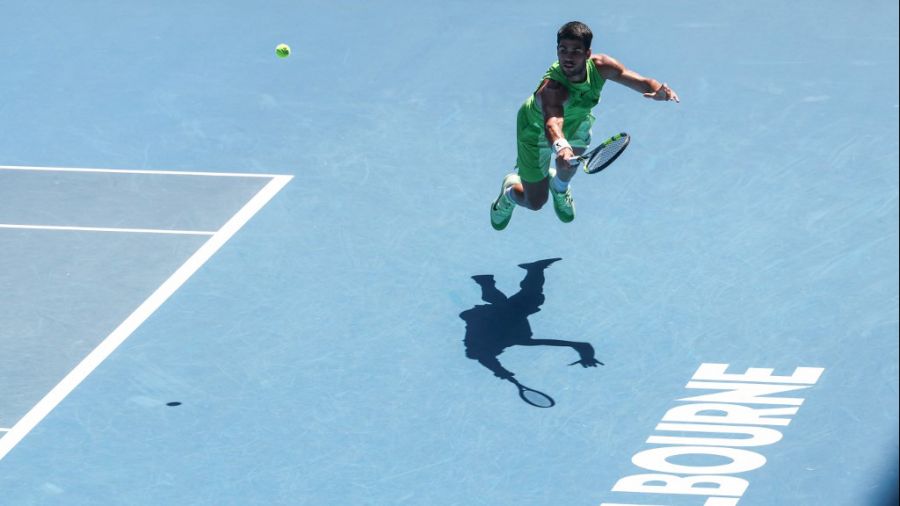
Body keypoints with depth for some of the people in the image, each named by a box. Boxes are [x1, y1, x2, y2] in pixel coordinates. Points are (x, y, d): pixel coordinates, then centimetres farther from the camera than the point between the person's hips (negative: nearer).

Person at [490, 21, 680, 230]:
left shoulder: (600, 67, -32)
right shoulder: (552, 87, -48)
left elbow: (642, 82, -31)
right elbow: (552, 122, -65)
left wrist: (658, 89, -56)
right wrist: (560, 146, -87)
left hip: (575, 120, 5)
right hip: (537, 130, -5)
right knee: (535, 203, 4)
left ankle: (559, 185, 46)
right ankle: (510, 190, 41)